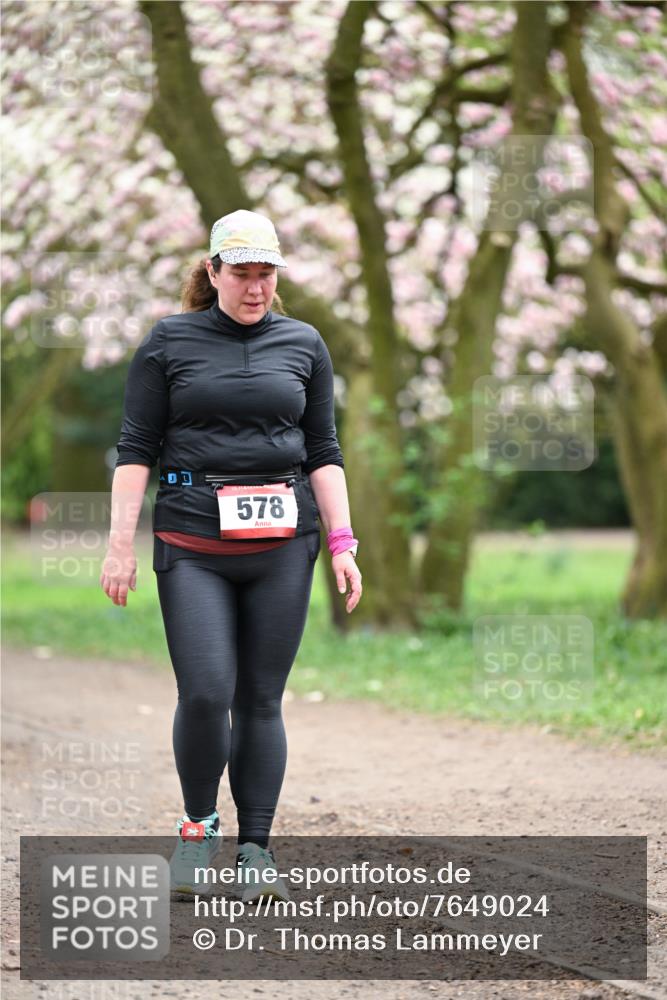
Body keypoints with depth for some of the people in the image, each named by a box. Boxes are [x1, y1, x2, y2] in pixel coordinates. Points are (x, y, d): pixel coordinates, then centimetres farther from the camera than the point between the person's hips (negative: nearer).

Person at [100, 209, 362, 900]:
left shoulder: (303, 344, 11)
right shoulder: (169, 341, 5)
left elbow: (323, 452, 13)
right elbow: (136, 448, 3)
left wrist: (341, 542, 4)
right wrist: (120, 543, -4)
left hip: (282, 543, 2)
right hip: (191, 542, -2)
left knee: (261, 699, 2)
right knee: (205, 693, -12)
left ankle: (255, 849, 11)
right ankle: (198, 826, 12)